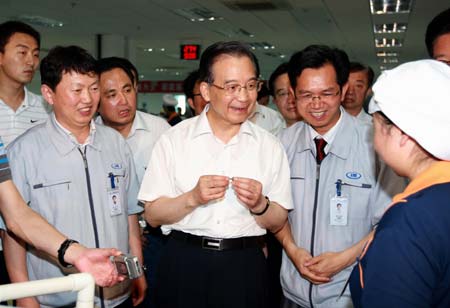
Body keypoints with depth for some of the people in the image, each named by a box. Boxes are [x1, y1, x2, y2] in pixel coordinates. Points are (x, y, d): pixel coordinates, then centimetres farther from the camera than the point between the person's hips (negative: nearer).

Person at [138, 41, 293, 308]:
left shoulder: (270, 146, 1)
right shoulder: (174, 140, -3)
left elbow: (277, 223, 4)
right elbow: (153, 215, -3)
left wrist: (259, 205, -16)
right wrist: (192, 198, -19)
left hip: (246, 267, 1)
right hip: (184, 265, -1)